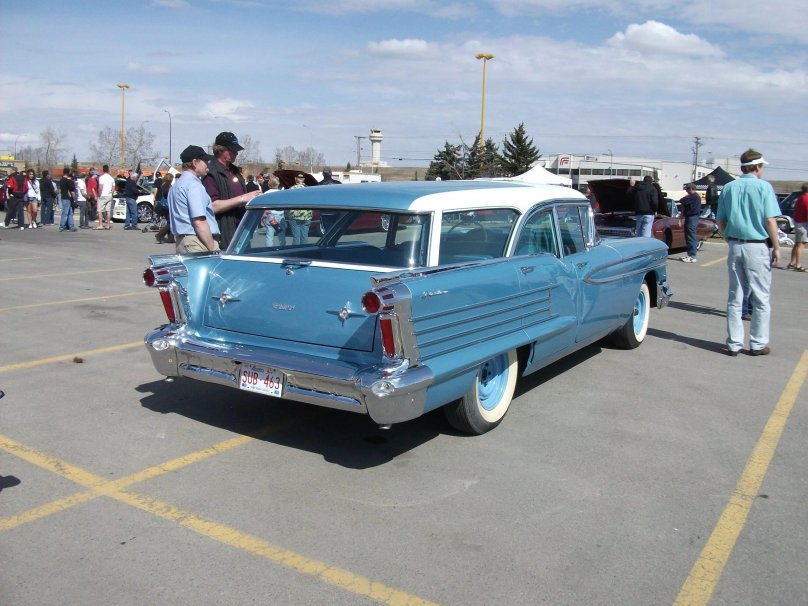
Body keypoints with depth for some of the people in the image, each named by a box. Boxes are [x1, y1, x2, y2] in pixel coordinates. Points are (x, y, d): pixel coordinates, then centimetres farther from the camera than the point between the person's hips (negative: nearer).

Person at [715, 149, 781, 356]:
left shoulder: (728, 188, 6)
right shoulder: (763, 187, -7)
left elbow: (720, 221, 8)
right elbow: (770, 220, -11)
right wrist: (776, 247, -4)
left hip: (735, 246, 4)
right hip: (757, 247, -4)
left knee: (734, 297, 9)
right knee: (761, 298, 6)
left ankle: (733, 344, 12)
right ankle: (758, 344, 10)